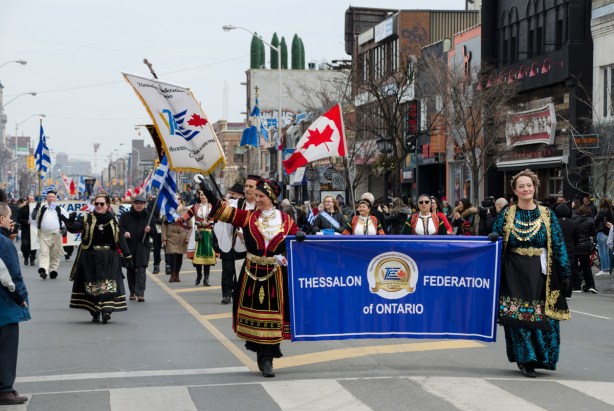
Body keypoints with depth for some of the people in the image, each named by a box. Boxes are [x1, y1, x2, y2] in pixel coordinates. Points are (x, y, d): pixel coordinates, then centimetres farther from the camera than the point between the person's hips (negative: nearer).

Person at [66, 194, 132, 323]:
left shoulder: (113, 220, 6)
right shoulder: (87, 219, 2)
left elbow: (121, 240, 8)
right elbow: (74, 228, -13)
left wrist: (128, 257, 6)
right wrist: (71, 222, -36)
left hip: (109, 258, 0)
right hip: (90, 258, 0)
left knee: (109, 284, -11)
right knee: (93, 285, 3)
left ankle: (106, 310, -17)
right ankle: (95, 313, 10)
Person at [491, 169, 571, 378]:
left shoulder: (547, 215, 5)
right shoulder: (506, 214, 5)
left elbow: (558, 245, 5)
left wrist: (565, 273, 1)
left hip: (540, 274, 1)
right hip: (515, 274, 0)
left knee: (542, 317, 0)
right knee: (518, 316, -4)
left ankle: (536, 358, 16)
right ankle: (526, 360, 6)